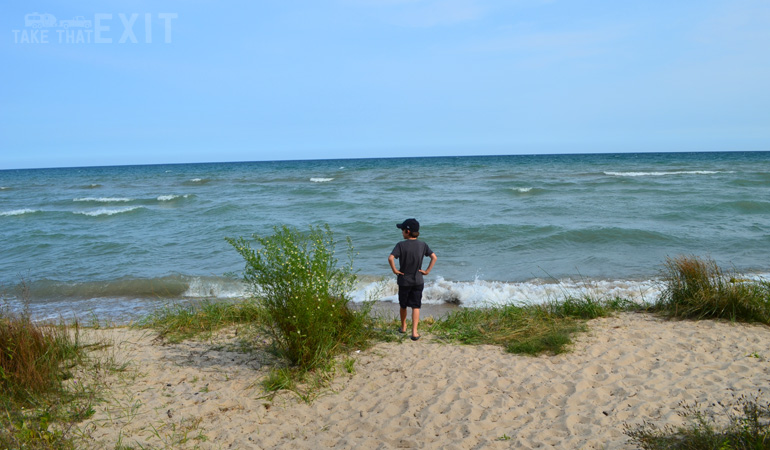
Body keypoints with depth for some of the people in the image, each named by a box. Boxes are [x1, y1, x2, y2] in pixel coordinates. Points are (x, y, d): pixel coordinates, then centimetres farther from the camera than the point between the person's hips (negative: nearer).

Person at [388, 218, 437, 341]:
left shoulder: (401, 245, -14)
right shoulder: (422, 245, -3)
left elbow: (391, 258, -26)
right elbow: (434, 257, -6)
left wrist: (394, 270, -12)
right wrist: (427, 271, -1)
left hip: (404, 281, -1)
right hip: (418, 281, 2)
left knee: (403, 305, 17)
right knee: (416, 307, 5)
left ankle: (403, 327, 35)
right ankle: (414, 332, -2)